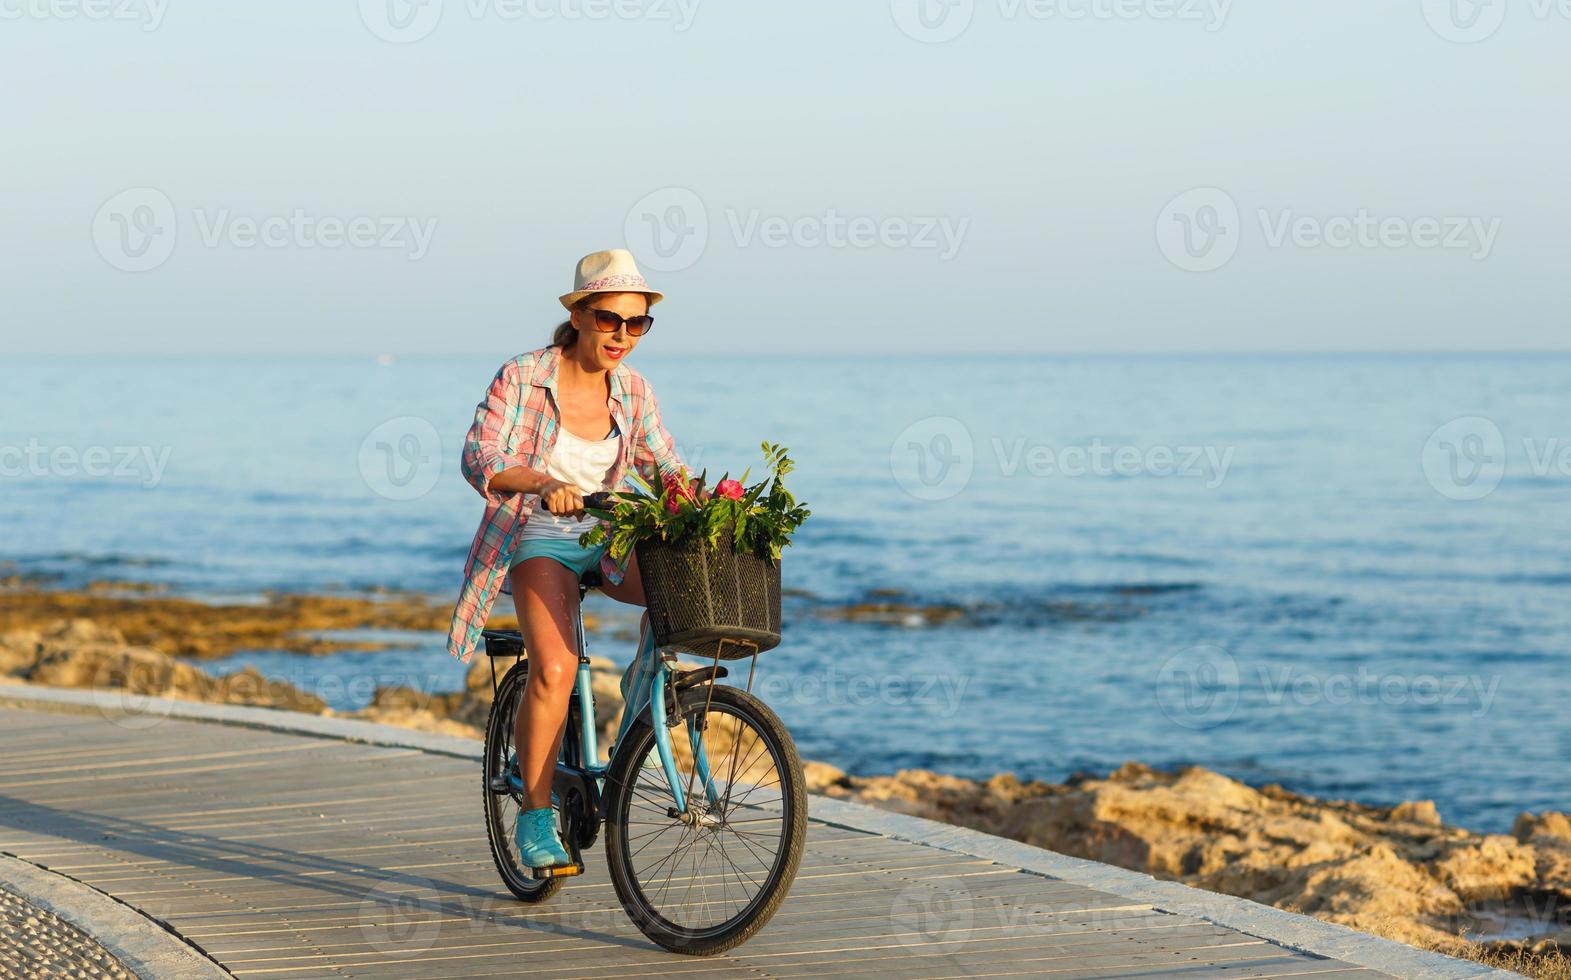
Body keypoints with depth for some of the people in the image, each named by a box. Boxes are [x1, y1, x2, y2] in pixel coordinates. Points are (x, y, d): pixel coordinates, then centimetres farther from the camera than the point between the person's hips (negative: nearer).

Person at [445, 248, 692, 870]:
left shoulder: (631, 391, 0)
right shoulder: (522, 378, -13)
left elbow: (665, 463, 8)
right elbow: (480, 457, -23)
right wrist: (543, 484, -41)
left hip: (608, 540, 4)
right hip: (539, 541, -4)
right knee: (554, 669, -26)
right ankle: (535, 817, -16)